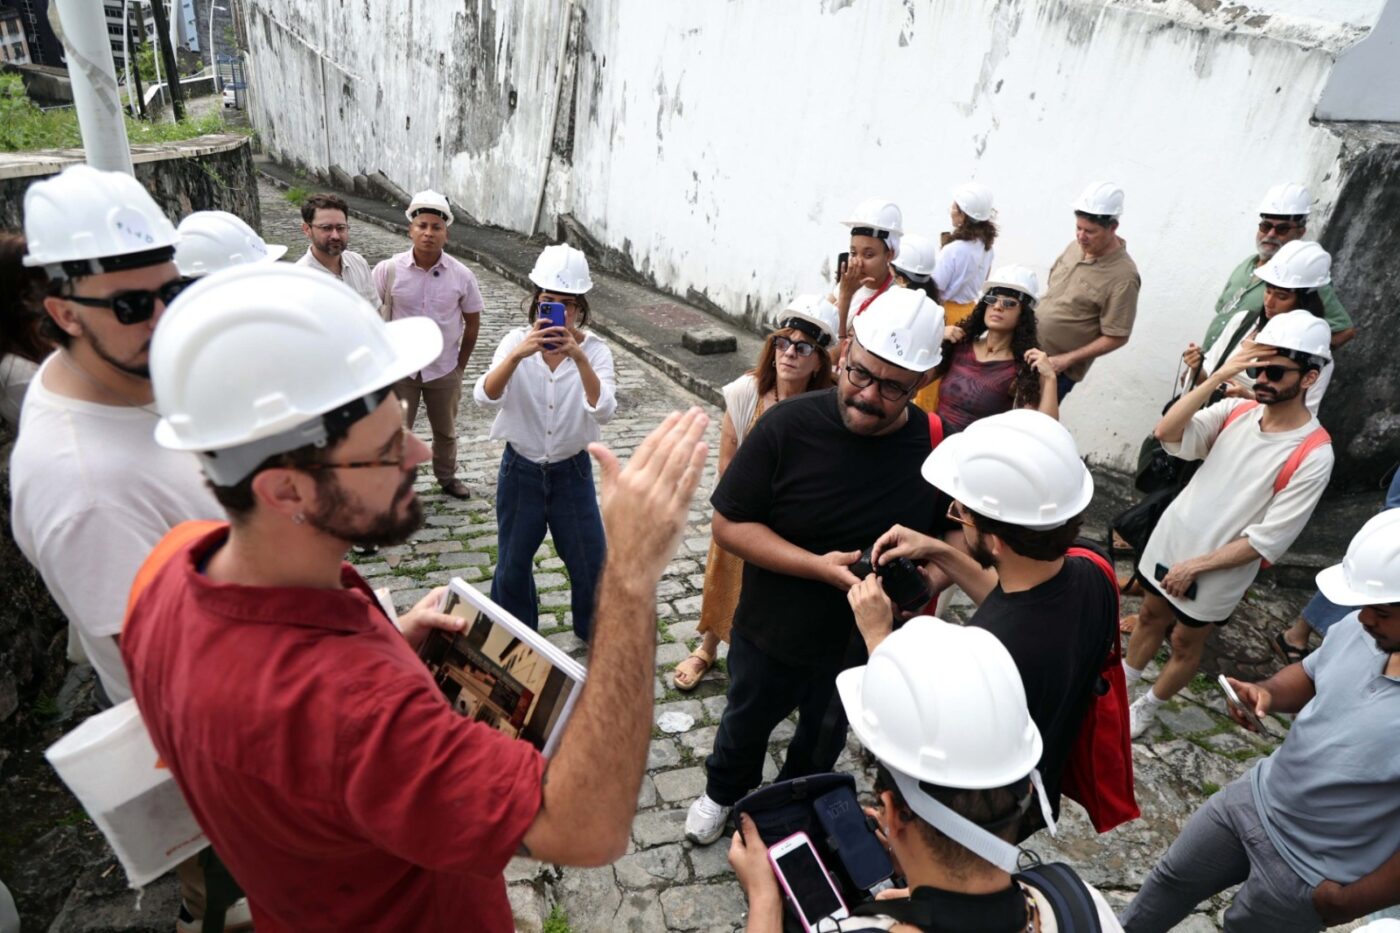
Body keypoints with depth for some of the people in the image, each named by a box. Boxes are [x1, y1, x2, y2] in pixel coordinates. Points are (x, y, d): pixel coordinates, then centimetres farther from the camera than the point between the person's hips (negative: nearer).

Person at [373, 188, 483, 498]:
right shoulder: (388, 270, -13)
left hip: (444, 369, 1)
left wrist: (460, 365, 4)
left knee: (446, 431, 20)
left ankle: (447, 477, 43)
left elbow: (472, 323, 2)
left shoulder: (461, 275, -10)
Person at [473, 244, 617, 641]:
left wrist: (579, 359, -41)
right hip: (520, 470, 1)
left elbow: (603, 412, -27)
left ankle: (597, 636, 36)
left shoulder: (594, 349, -11)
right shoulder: (517, 342, -10)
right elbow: (485, 398, -25)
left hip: (572, 471, 0)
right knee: (512, 565, 14)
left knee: (590, 563, 9)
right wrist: (517, 355, -41)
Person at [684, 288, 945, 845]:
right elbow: (729, 524, -20)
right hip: (770, 632, -1)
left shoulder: (934, 449, -19)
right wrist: (818, 566, -30)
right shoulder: (790, 425, -23)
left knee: (823, 741, 28)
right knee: (746, 722, 27)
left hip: (861, 644, 1)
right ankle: (723, 794, 60)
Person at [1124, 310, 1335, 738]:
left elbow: (1267, 541, -21)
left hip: (1215, 574, -4)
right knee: (1149, 617, 24)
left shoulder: (1313, 456, -21)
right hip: (1169, 542, 5)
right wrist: (1217, 377, -26)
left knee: (1185, 644, 18)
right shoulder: (1236, 411, -7)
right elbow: (1166, 433, -22)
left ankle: (1147, 707, 41)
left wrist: (1196, 566, -20)